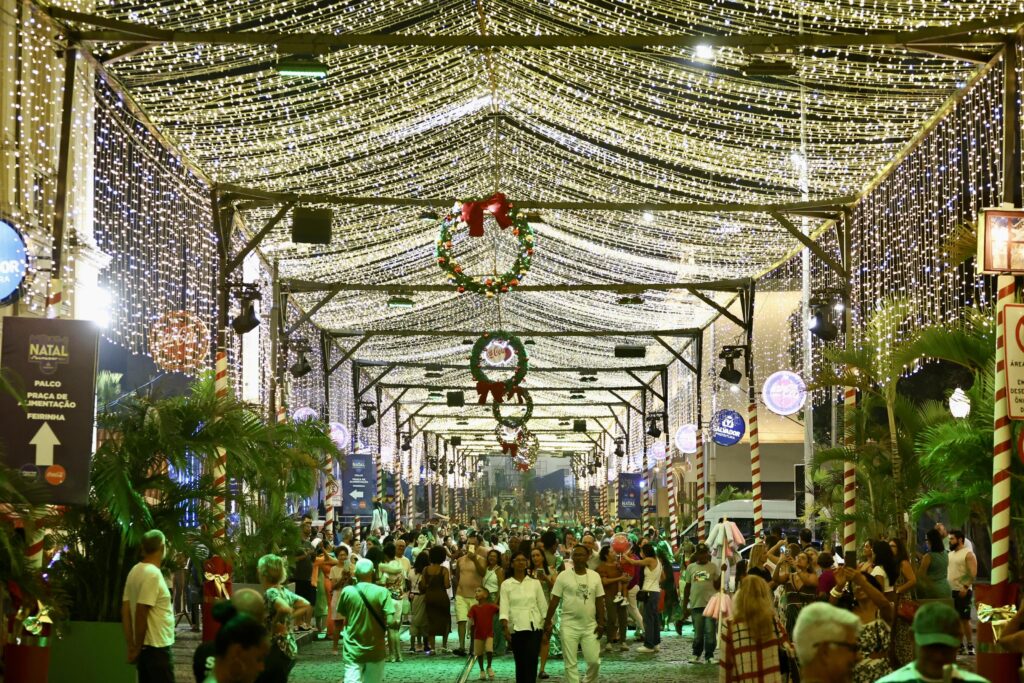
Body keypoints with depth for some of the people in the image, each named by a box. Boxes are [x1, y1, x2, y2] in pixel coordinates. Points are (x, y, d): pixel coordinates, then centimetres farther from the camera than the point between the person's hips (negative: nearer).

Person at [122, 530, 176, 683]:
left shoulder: (135, 571, 8)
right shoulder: (153, 574, -18)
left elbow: (125, 610, 9)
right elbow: (141, 613, -21)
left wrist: (131, 646, 10)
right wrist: (137, 647, -11)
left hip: (146, 646, 9)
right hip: (156, 647, -9)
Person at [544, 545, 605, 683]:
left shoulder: (595, 576, 4)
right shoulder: (564, 576, -4)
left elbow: (599, 601, 7)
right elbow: (554, 601, -1)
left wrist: (601, 623, 2)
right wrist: (548, 622, -3)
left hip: (590, 626, 2)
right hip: (569, 626, -2)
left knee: (594, 661, 1)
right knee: (570, 663, 0)